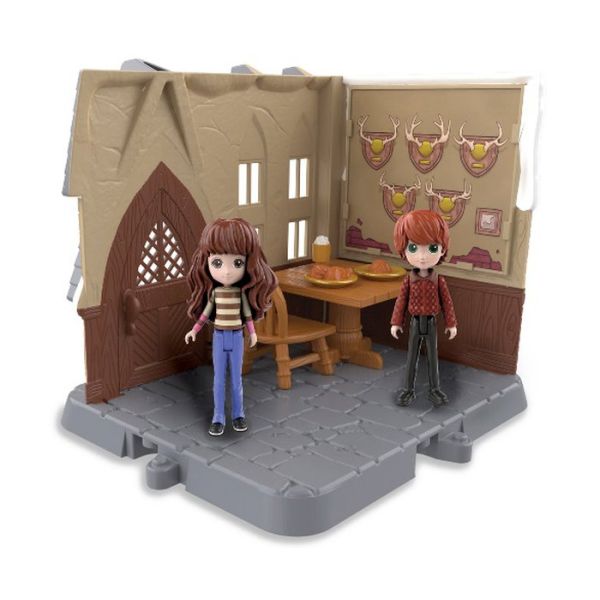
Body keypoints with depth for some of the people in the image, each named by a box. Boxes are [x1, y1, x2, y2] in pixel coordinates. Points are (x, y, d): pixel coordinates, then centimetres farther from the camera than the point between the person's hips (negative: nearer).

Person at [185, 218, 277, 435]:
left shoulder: (241, 292, -8)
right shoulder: (214, 291, -7)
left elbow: (247, 311, 2)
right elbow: (206, 312, 4)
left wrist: (252, 332, 4)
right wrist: (194, 330, 6)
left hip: (236, 337, 0)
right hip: (219, 337, 1)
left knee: (236, 379, 10)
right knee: (219, 380, 7)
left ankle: (238, 415, 24)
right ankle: (218, 418, 16)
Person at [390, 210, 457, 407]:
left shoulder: (439, 280, -11)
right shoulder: (409, 280, -10)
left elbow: (447, 302, -3)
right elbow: (401, 301, -2)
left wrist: (451, 324, 1)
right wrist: (396, 323, 1)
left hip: (431, 324, 0)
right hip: (415, 324, 0)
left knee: (433, 357, 12)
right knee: (411, 357, 11)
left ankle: (434, 389, 25)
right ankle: (408, 389, 22)